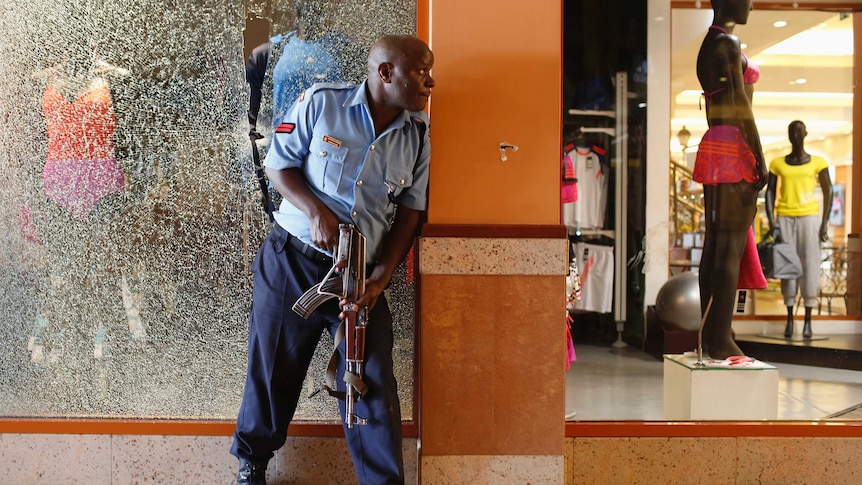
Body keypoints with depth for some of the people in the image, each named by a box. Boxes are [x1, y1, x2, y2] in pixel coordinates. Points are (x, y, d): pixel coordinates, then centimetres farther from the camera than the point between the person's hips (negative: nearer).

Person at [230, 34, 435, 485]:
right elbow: (277, 164, -1)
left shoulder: (417, 135, 2)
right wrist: (316, 211, -18)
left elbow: (409, 214, 3)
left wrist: (379, 280, -6)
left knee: (374, 384, 0)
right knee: (273, 367, 9)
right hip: (292, 260, -2)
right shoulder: (321, 102, -7)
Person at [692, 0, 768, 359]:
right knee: (731, 247, -9)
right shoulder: (729, 43, -9)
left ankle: (710, 334, 13)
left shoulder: (708, 44, 20)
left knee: (715, 245, 8)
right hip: (735, 150, -9)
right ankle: (722, 340, -7)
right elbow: (740, 104, -15)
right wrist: (759, 158, -14)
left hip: (714, 149, 10)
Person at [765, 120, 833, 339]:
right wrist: (771, 222, -3)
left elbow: (828, 191, 4)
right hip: (784, 218, 2)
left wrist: (824, 223, -2)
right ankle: (789, 318, 7)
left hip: (809, 216, -1)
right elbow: (770, 192, 7)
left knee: (809, 265, -4)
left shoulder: (817, 162, 2)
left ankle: (808, 320, 2)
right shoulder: (777, 163, 6)